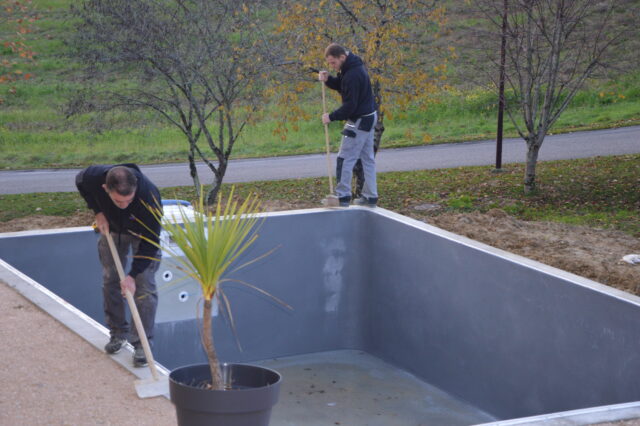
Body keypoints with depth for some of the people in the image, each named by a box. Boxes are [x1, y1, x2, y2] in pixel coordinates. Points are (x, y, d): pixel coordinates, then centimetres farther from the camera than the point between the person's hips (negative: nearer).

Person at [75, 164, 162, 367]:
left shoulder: (149, 196, -44)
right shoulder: (94, 177, -36)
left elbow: (150, 242, -31)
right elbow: (80, 182, -7)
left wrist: (133, 274, -32)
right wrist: (98, 212, -15)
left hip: (143, 232, -3)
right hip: (111, 227, 3)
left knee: (144, 285, -10)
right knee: (110, 279, 6)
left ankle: (142, 343, -4)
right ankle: (117, 333, 22)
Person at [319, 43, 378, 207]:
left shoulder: (352, 75, -25)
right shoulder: (352, 66, 7)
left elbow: (350, 105, -24)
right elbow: (340, 86, 16)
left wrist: (332, 117, -16)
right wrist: (328, 79, -3)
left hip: (359, 121, -11)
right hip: (368, 117, 11)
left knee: (345, 159, -5)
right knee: (368, 158, 12)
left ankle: (343, 196, -3)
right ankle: (370, 196, 17)